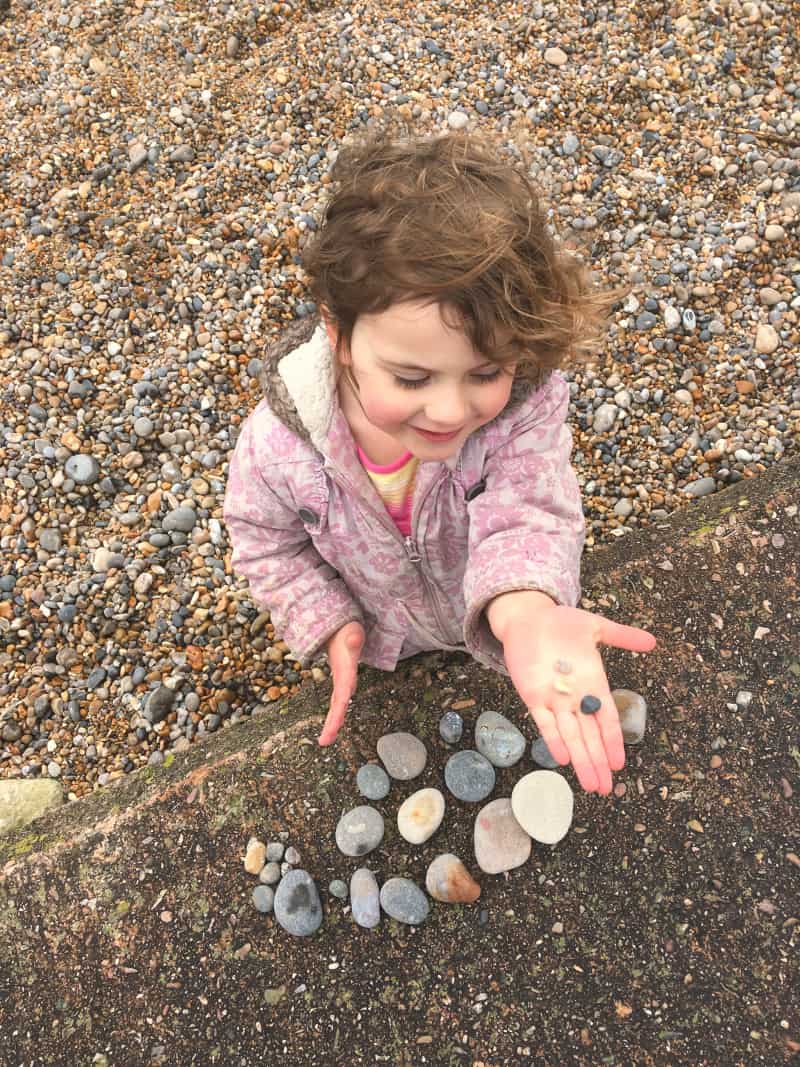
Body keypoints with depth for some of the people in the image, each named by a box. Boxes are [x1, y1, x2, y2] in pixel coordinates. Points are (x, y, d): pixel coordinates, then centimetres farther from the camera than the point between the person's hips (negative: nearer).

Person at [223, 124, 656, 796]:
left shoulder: (526, 402, -39)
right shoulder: (278, 445, -35)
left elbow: (525, 517, -45)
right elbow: (268, 543, -14)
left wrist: (525, 612, -67)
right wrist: (328, 623, -22)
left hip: (495, 627, 0)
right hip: (383, 644, 1)